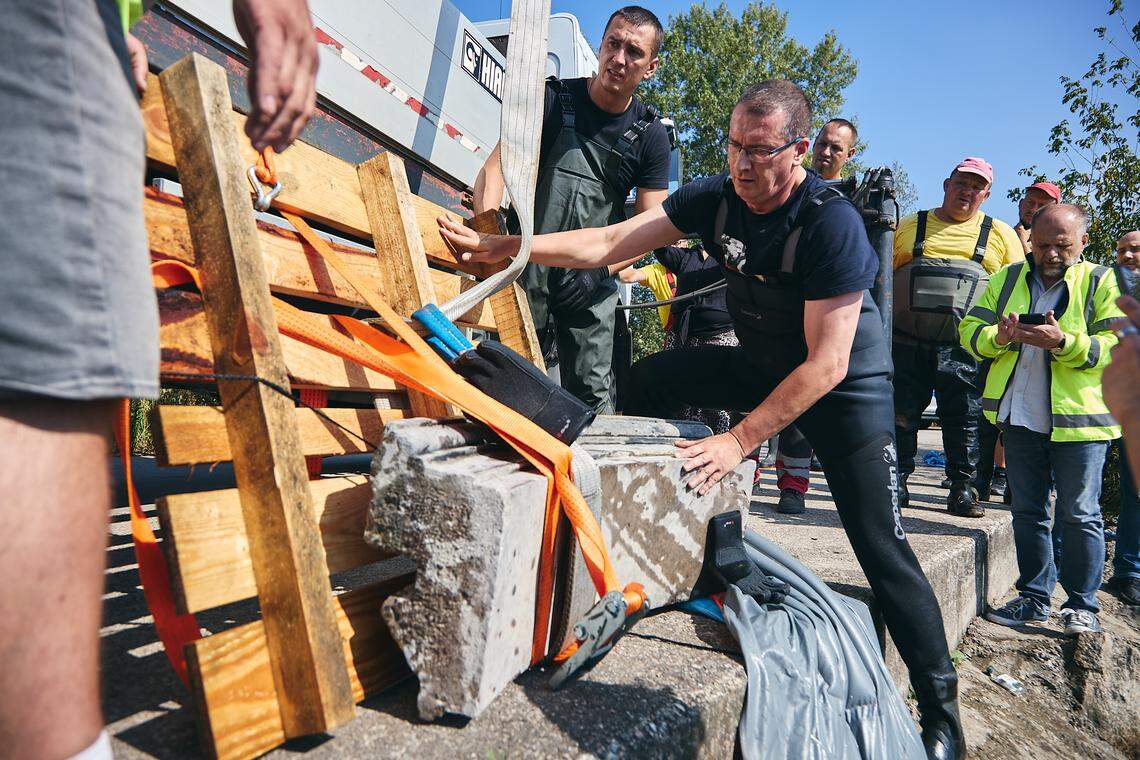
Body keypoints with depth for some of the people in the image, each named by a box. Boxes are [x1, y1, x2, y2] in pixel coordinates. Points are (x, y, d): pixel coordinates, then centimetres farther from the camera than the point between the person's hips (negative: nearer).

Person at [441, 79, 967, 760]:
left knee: (881, 548, -10)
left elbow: (827, 365, -29)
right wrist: (506, 248, -17)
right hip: (764, 363, 6)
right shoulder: (718, 198, -10)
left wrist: (738, 441, -32)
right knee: (650, 377, 0)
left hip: (847, 382, -6)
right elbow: (612, 243, -12)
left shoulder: (832, 223, -28)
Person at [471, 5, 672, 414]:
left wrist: (598, 269, -15)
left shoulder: (650, 135, 4)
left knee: (592, 396, -1)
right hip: (527, 270, 0)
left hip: (591, 285, 1)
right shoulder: (553, 99, 1)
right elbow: (494, 169, -7)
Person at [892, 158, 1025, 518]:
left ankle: (962, 488, 16)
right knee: (900, 414, 3)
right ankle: (896, 481, 14)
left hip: (966, 349, 0)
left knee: (964, 420, 4)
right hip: (907, 342, 0)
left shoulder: (1001, 235, 14)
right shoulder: (909, 226, 14)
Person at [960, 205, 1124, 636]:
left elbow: (1116, 347, -9)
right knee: (1028, 511, 11)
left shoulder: (1103, 283, 1)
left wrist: (1064, 342, -26)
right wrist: (997, 337, -16)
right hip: (1020, 418, 4)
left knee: (1079, 514, 3)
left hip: (1079, 419, -3)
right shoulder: (1007, 280, 11)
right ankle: (1034, 598, 23)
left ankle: (1082, 605, 17)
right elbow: (971, 329, 6)